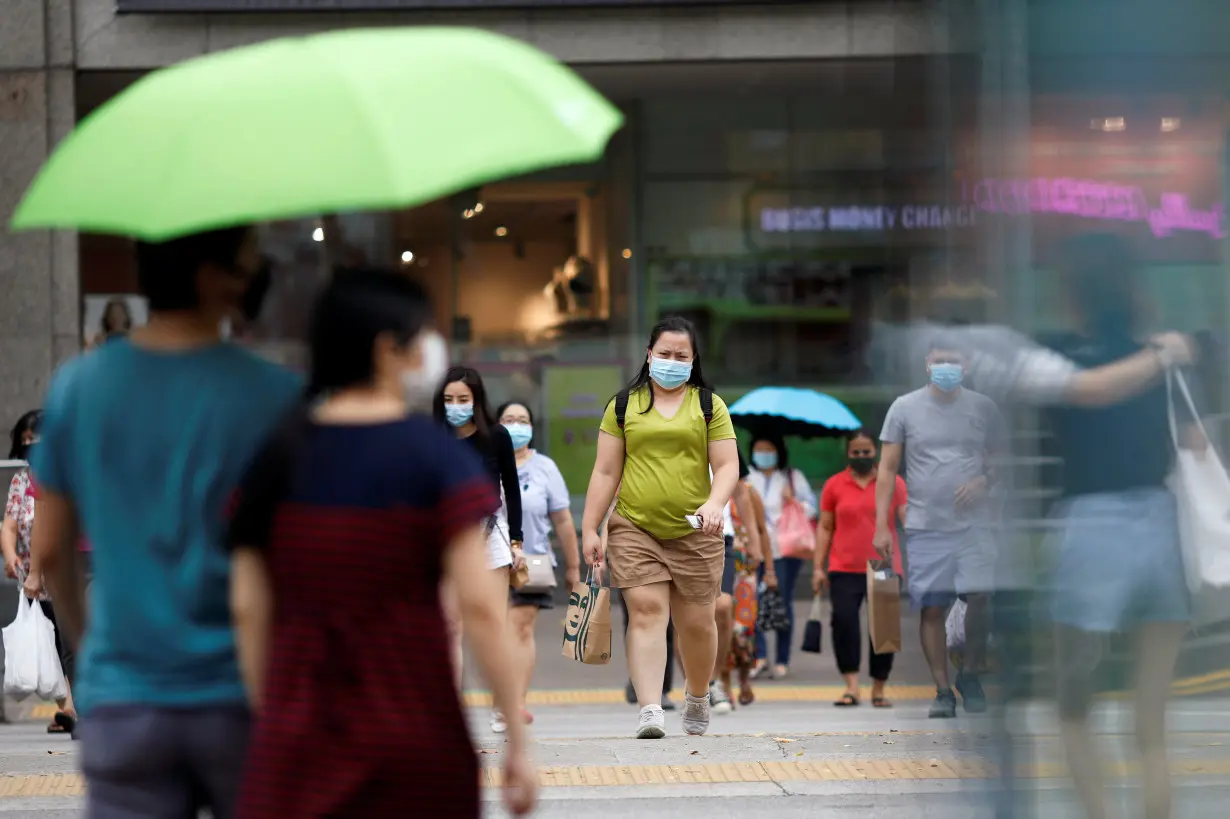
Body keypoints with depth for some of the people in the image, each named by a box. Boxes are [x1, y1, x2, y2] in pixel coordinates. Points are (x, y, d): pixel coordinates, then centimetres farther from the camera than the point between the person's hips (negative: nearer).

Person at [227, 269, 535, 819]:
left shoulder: (278, 456, 3)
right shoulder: (439, 458, -6)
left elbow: (248, 606, 4)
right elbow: (479, 604, -12)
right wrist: (517, 737, -7)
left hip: (297, 742, 2)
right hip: (415, 729, -2)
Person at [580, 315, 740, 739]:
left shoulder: (709, 405, 7)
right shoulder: (624, 405, 8)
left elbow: (727, 465, 2)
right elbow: (606, 471, 8)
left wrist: (715, 503, -18)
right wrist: (590, 529, 3)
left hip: (694, 531, 0)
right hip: (635, 529, 0)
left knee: (697, 622, 5)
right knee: (646, 611, -12)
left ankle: (698, 697, 30)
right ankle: (650, 709, -18)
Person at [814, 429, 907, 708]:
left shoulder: (893, 483, 7)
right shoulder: (834, 485, 8)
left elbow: (907, 519, 0)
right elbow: (825, 528, 10)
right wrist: (818, 567, 4)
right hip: (844, 570, 0)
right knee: (843, 619, -17)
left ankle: (878, 690, 12)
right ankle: (851, 687, -15)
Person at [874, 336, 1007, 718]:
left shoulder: (982, 407, 7)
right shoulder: (905, 408, 5)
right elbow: (887, 469, 6)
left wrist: (984, 480, -8)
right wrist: (881, 525, 0)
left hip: (973, 524, 0)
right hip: (925, 526, 0)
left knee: (979, 597, -14)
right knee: (933, 609, 0)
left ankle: (970, 674, 8)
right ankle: (943, 690, 10)